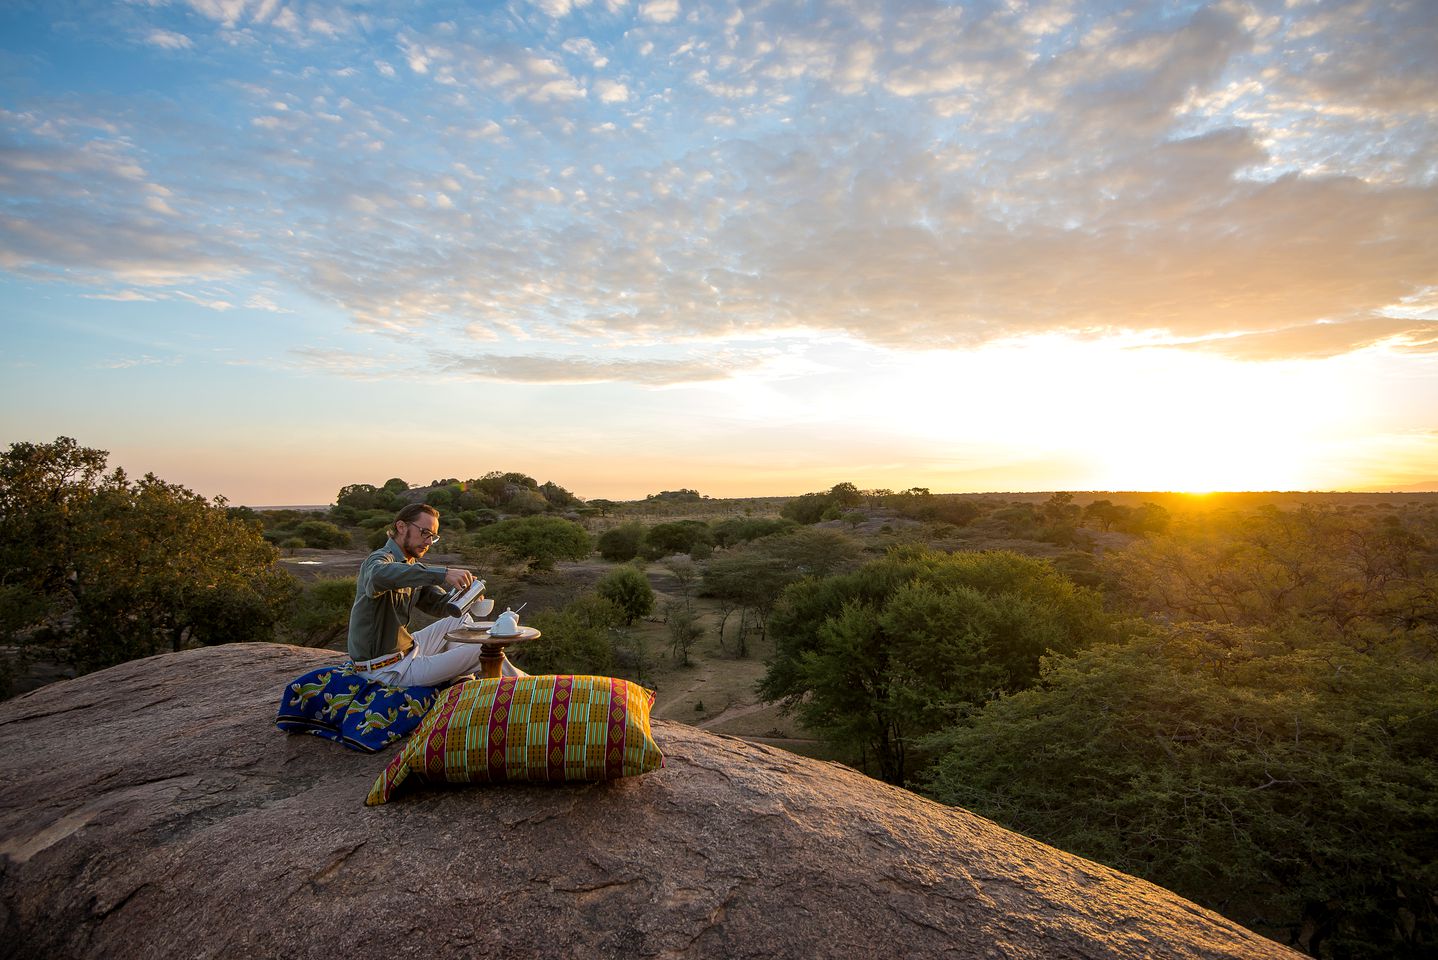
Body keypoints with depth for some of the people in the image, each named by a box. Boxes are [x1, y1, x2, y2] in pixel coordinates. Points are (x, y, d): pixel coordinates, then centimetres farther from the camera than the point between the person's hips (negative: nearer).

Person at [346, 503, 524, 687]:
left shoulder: (412, 566, 10)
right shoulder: (379, 559, -17)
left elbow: (439, 604, 8)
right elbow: (379, 575, -44)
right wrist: (443, 574, -49)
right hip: (387, 670, -9)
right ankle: (521, 681, 13)